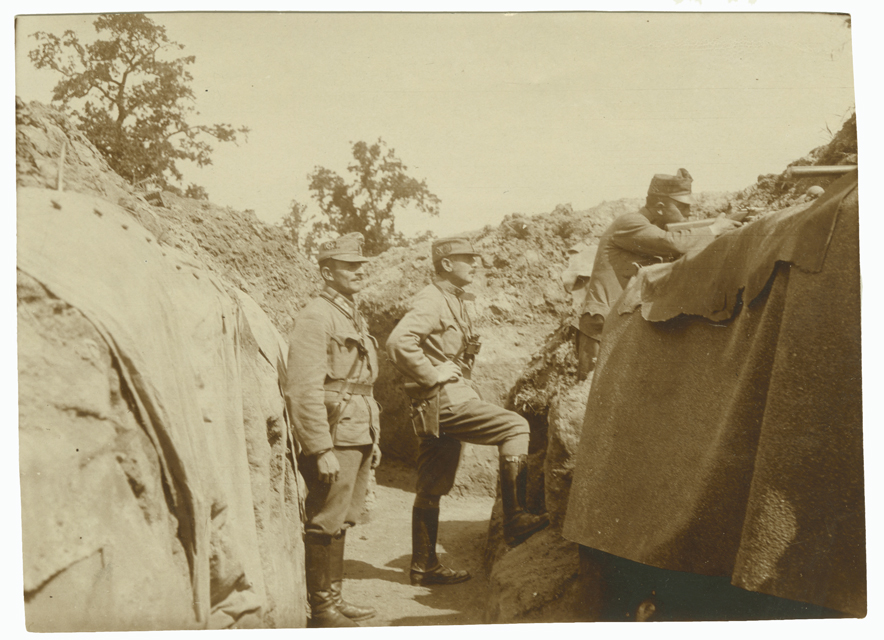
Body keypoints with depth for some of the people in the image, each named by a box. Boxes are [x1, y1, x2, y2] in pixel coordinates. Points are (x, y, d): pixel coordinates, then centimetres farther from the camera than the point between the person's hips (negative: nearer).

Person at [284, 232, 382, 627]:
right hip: (333, 436, -9)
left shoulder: (353, 317, 18)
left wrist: (373, 439, 20)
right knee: (326, 524, -2)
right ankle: (321, 609, 8)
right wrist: (321, 450, -22)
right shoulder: (315, 317, -12)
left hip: (358, 436, 9)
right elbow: (304, 390, -19)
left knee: (341, 520, 15)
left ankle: (333, 598, 25)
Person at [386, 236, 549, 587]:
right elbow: (398, 341, -28)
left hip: (451, 400, 10)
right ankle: (515, 519, -13)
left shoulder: (455, 301, 19)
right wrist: (432, 375, -22)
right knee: (515, 427, -15)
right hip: (443, 400, -10)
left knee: (433, 488, 12)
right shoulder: (430, 301, -12)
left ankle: (424, 566, 18)